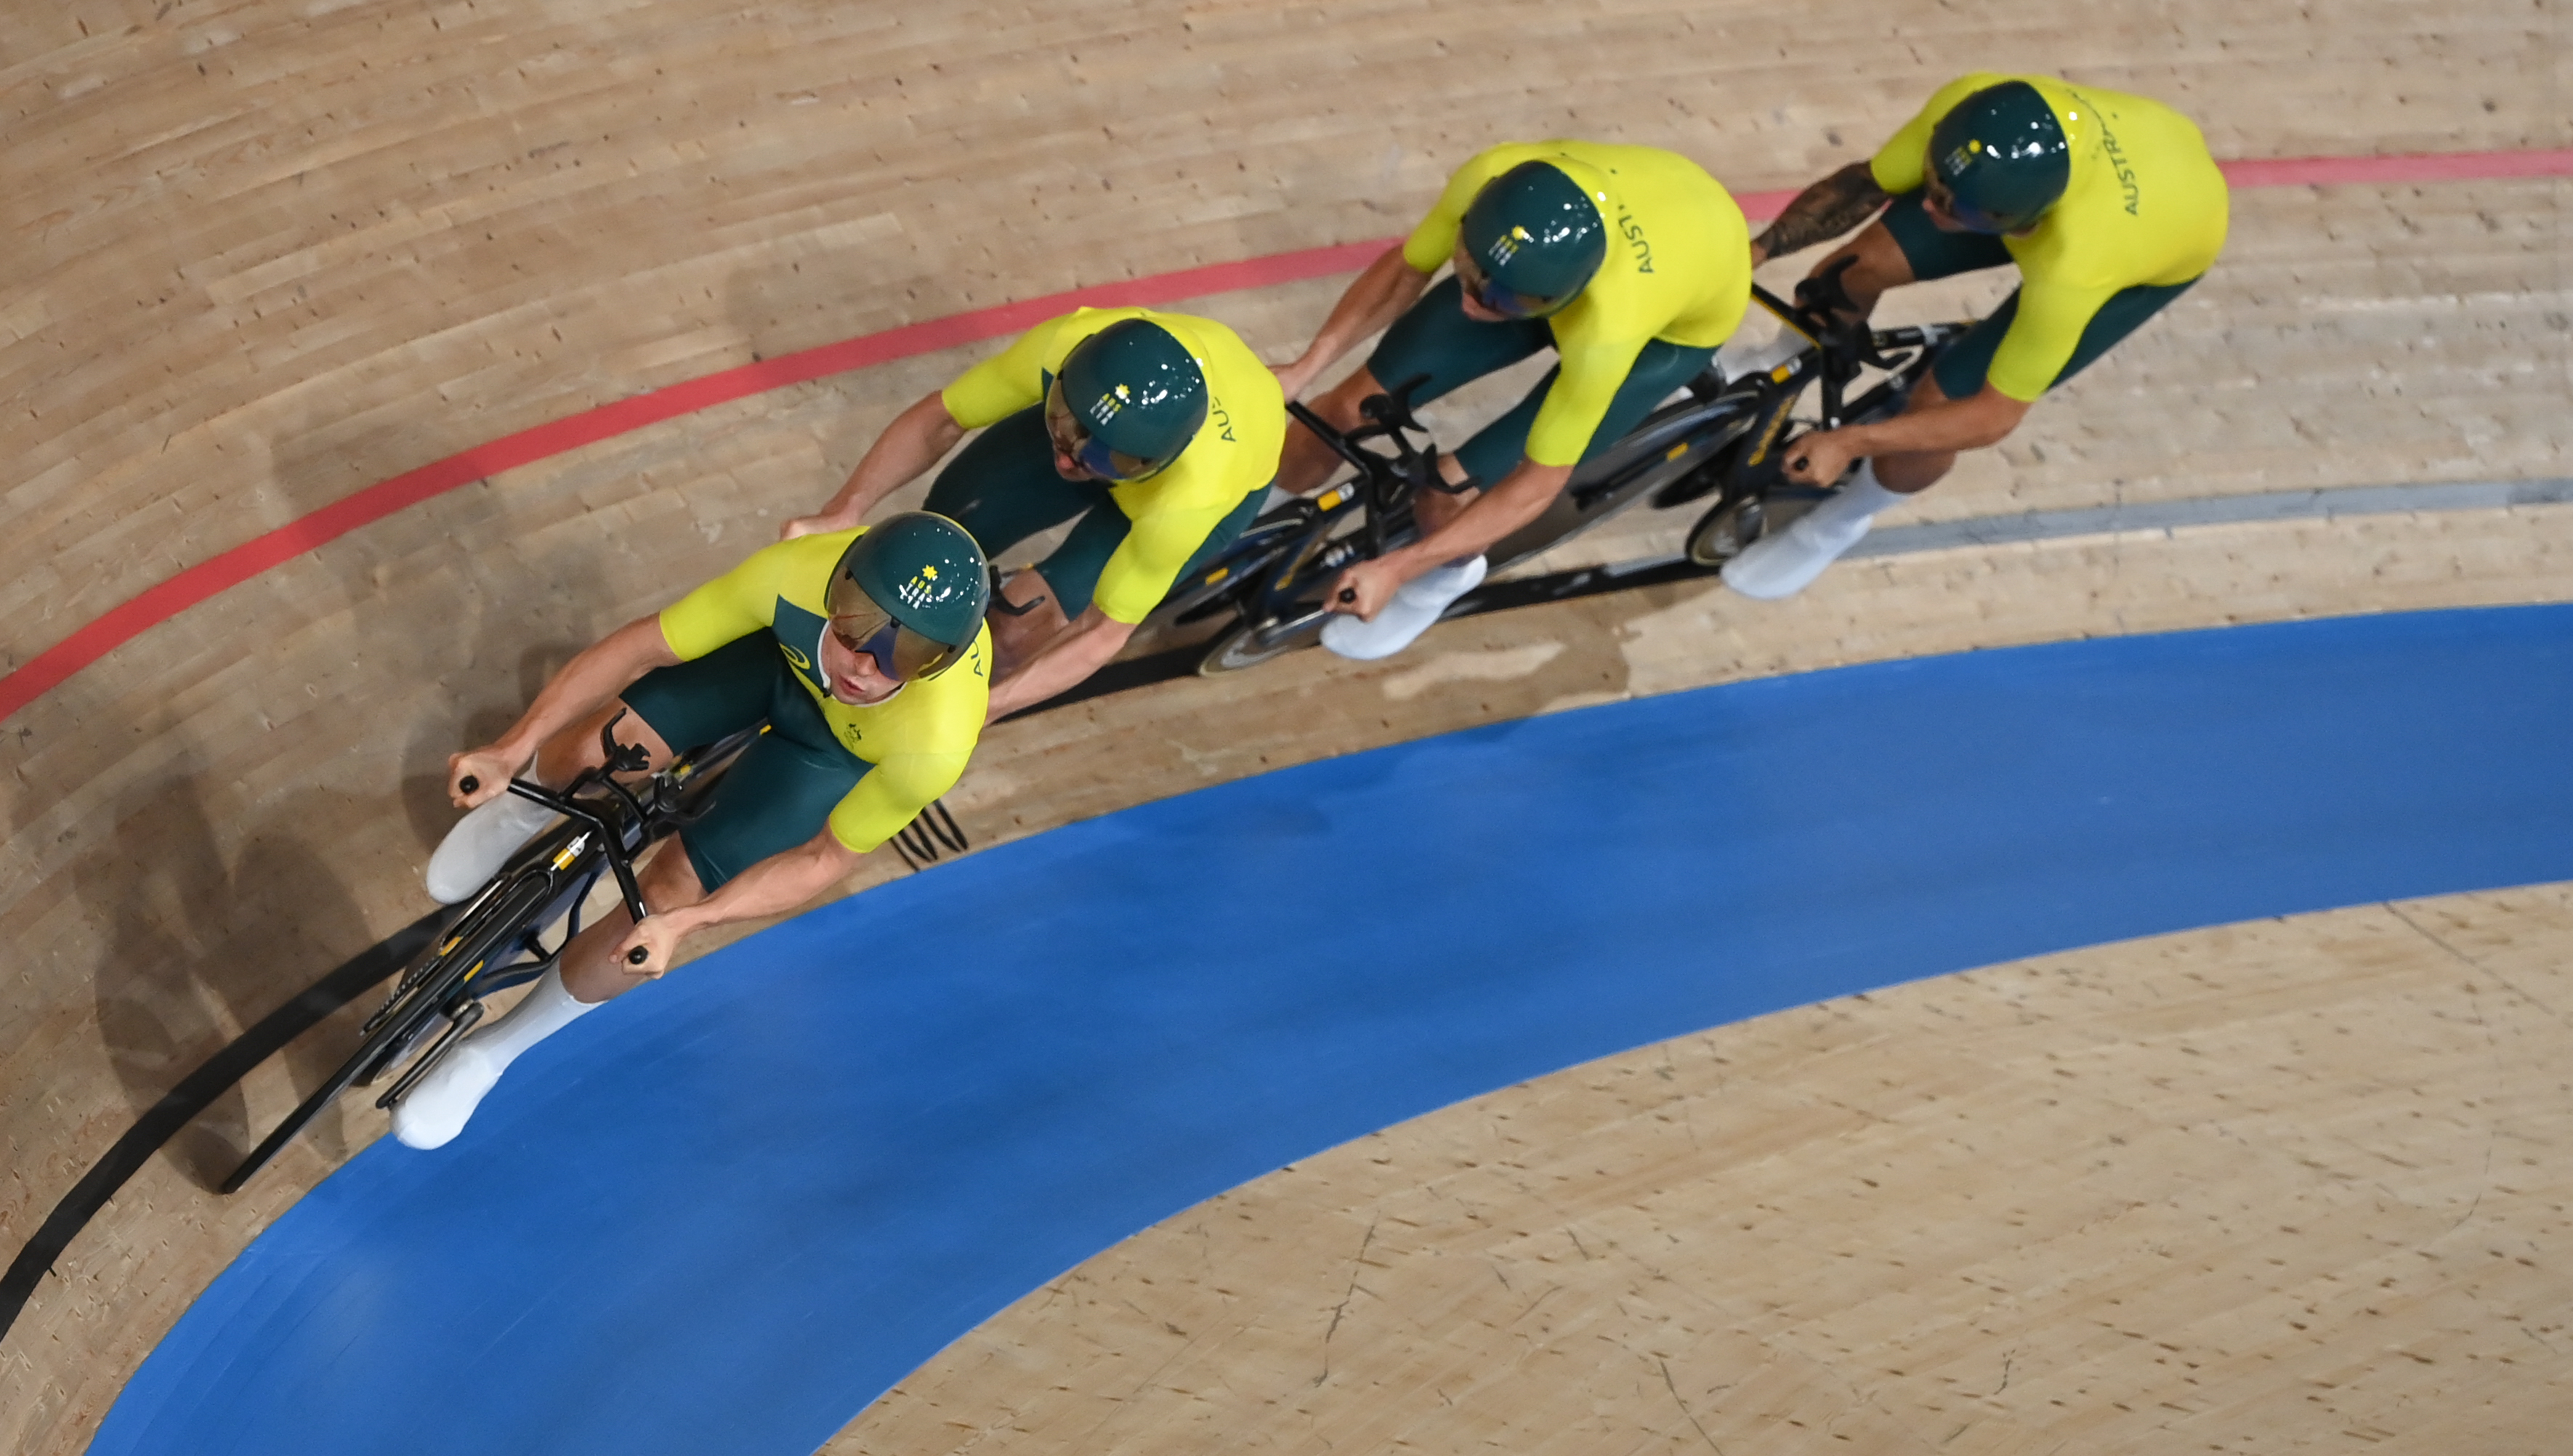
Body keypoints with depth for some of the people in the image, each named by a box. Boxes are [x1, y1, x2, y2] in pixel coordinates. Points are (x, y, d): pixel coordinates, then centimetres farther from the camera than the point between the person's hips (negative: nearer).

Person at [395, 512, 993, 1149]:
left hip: (840, 742, -2)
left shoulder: (933, 743, -43)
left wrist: (682, 921, -30)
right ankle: (524, 805, 32)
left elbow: (828, 858, -24)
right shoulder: (799, 573, -41)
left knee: (666, 894, -8)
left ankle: (496, 1049, 18)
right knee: (587, 750, -10)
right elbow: (639, 645, -25)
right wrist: (513, 747, -26)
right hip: (782, 647, 2)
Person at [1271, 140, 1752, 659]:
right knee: (1352, 405, -1)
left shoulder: (1608, 329, -46)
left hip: (1681, 318, -4)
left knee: (1447, 492, -12)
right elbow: (1406, 269, -13)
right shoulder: (1489, 180, -36)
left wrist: (1394, 569, -27)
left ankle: (1448, 572, 24)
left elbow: (1538, 483, -30)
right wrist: (1301, 371, -17)